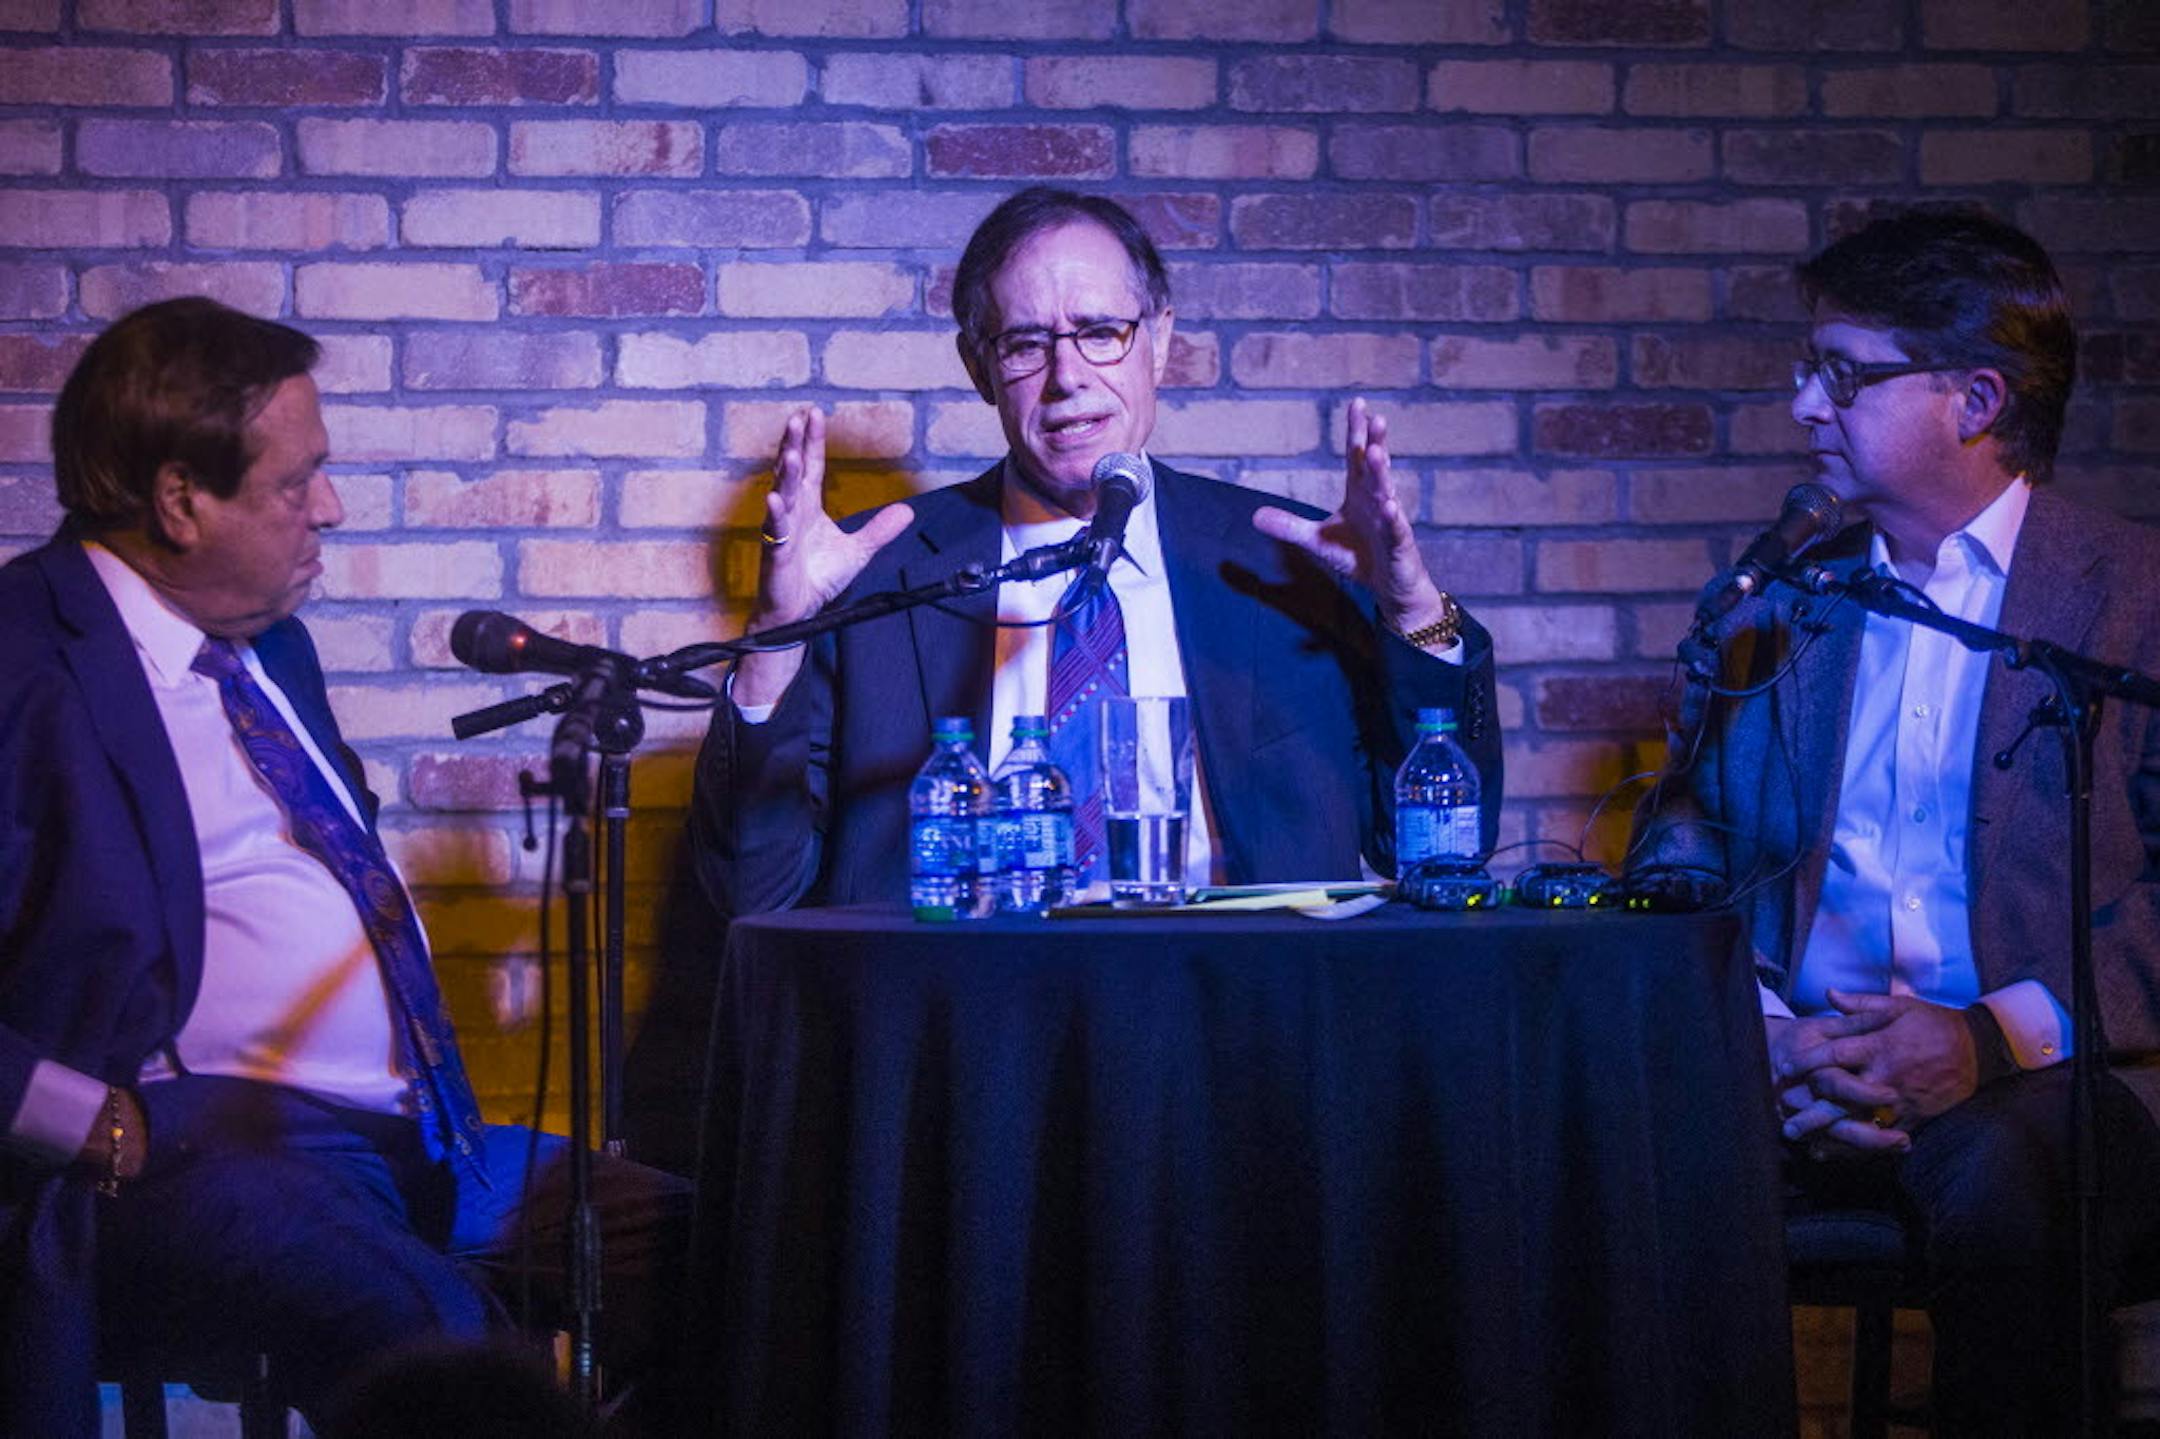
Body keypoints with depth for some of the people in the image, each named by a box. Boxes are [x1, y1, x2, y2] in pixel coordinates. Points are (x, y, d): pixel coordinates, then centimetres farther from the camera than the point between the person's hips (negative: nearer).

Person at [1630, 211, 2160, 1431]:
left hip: (2043, 1072, -3)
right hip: (1807, 1070, 3)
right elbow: (1685, 850, 13)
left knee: (1994, 1175, -38)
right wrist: (1759, 1031, -8)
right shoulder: (1778, 607, 20)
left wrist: (1998, 1038, -17)